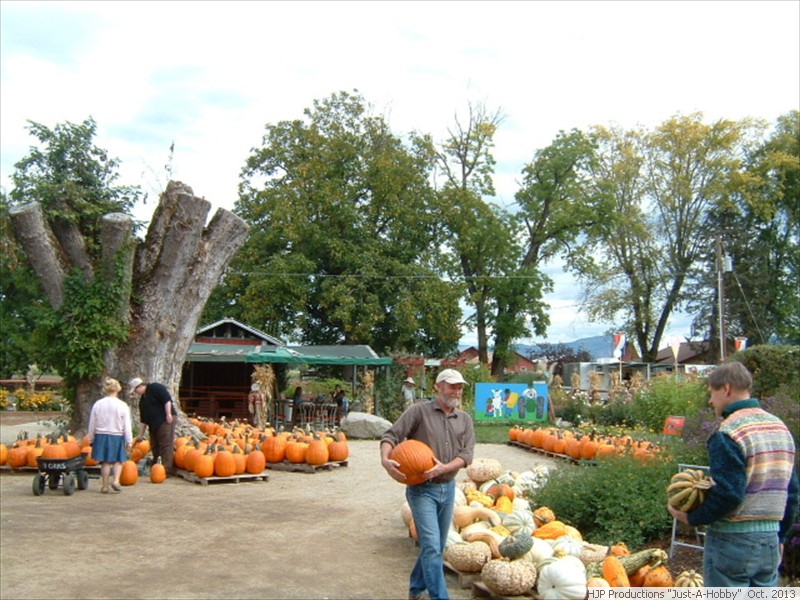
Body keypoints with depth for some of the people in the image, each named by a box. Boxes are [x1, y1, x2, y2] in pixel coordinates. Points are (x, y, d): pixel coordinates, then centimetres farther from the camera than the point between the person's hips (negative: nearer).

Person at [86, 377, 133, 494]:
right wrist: (129, 441, 0)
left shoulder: (97, 404, -3)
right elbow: (127, 426, -6)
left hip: (101, 436, 2)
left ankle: (105, 486, 13)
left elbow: (92, 424, 5)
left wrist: (91, 438, 17)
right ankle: (116, 480, -6)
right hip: (117, 436, -2)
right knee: (118, 460, 12)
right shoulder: (122, 405, -9)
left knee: (105, 462, 10)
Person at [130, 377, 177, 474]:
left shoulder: (155, 388, -4)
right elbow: (144, 419, 24)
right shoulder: (142, 400, 21)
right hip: (154, 425, 10)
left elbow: (167, 399, -16)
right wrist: (141, 435, 24)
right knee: (155, 446, 12)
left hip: (166, 421, -10)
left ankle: (167, 469, -15)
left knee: (166, 445, -12)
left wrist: (168, 414, -23)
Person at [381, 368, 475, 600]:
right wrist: (385, 459, -31)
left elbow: (467, 454, -3)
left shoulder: (465, 419, 6)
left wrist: (444, 468, -22)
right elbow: (391, 435, -11)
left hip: (448, 488, 6)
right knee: (431, 546, -11)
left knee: (437, 546, 16)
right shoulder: (418, 411, -7)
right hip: (422, 489, -5)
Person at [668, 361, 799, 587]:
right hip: (771, 540, 7)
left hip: (732, 543, -7)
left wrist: (692, 518, -8)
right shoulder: (781, 427, 8)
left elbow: (728, 494, -22)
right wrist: (780, 535, 21)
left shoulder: (729, 434, -17)